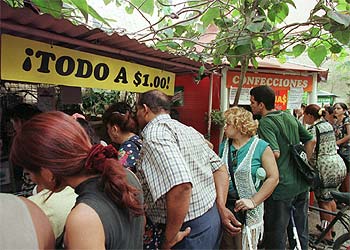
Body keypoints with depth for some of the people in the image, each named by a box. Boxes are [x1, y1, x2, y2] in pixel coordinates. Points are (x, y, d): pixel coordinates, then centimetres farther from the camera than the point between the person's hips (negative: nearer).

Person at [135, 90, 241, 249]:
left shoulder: (155, 136, -20)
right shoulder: (188, 129, 9)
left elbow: (181, 186, -34)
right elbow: (220, 168, 11)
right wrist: (221, 207, 4)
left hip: (190, 231, -9)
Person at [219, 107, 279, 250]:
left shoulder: (261, 147, -8)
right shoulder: (224, 146, 7)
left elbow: (273, 178, -11)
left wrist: (254, 201, -16)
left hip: (247, 211, -4)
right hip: (224, 207, 4)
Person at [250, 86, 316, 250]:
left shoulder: (265, 122, -16)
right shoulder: (290, 116, 7)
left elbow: (275, 153, -27)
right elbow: (311, 140, 13)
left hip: (282, 187, -8)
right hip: (302, 184, 8)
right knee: (301, 233, 23)